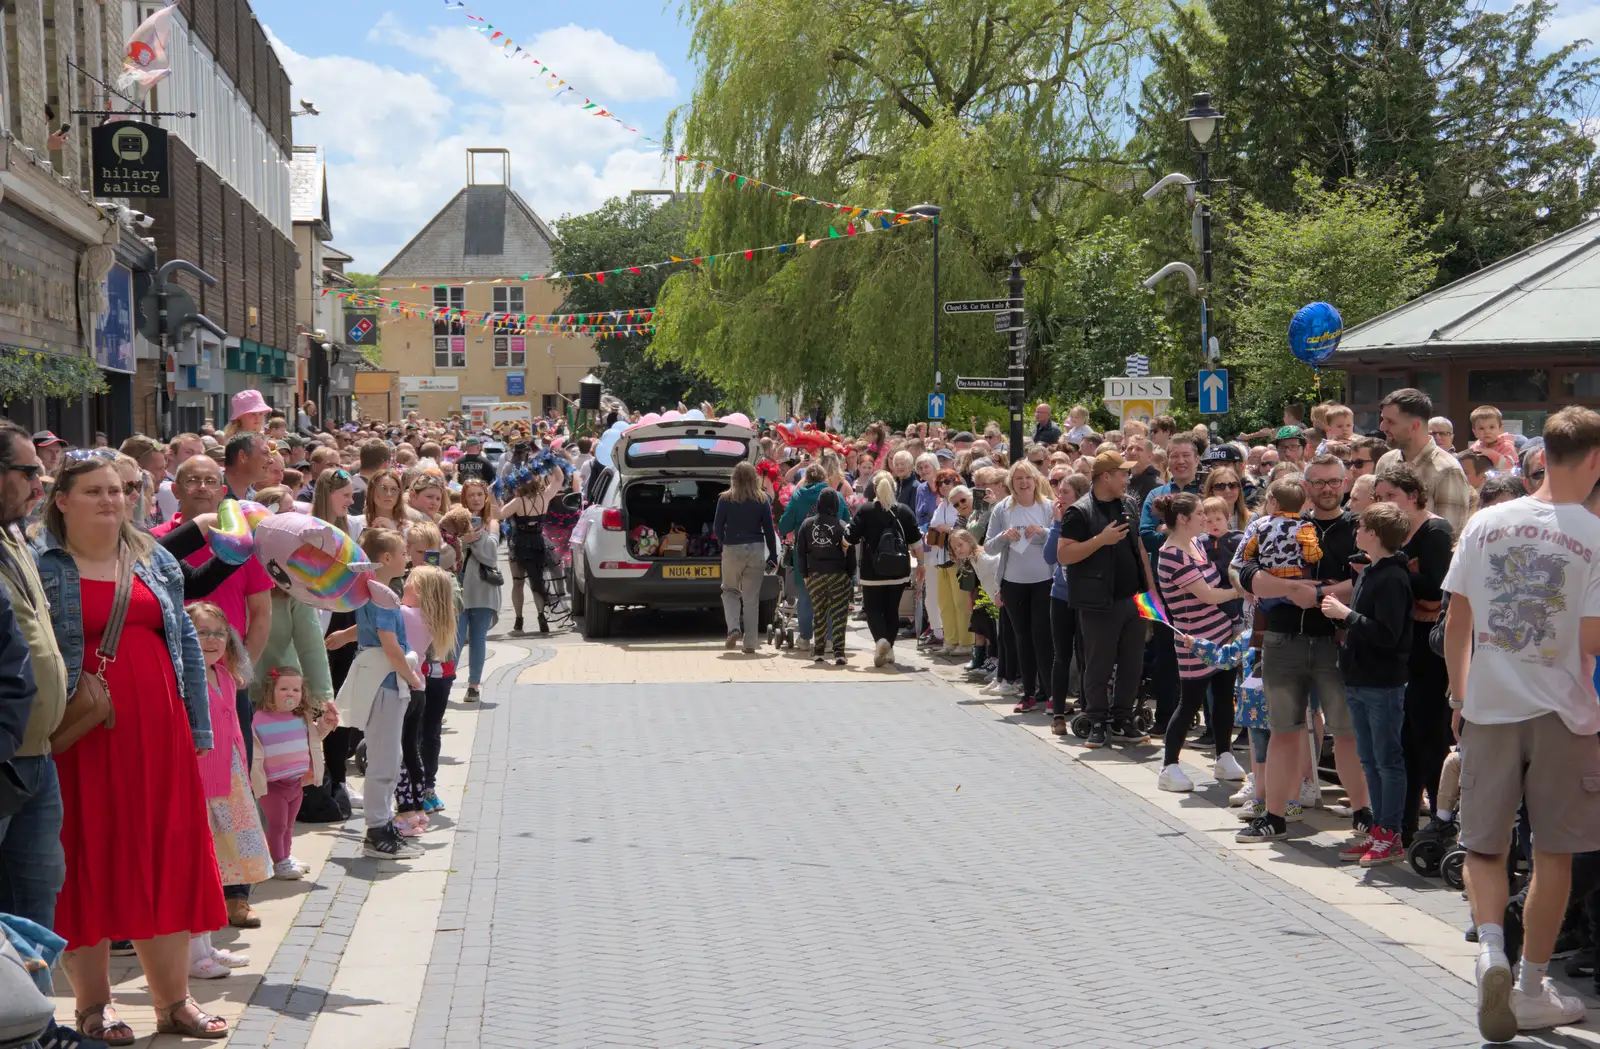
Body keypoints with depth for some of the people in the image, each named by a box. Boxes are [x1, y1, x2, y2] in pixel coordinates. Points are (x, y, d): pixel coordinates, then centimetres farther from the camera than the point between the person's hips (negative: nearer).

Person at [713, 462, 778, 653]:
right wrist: (773, 556, 8)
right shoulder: (762, 500, 0)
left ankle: (734, 629, -6)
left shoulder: (725, 499, -3)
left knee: (730, 591, 16)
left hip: (732, 550, -1)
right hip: (756, 550, 1)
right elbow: (769, 530, 1)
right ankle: (750, 643, 5)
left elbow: (717, 528, -1)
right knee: (751, 598, 6)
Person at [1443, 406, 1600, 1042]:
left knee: (1484, 845, 13)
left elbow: (1456, 621, 4)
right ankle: (1531, 989, 17)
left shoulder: (1485, 523, 0)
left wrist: (1459, 697, 15)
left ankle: (1491, 949, -12)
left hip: (1489, 706, 2)